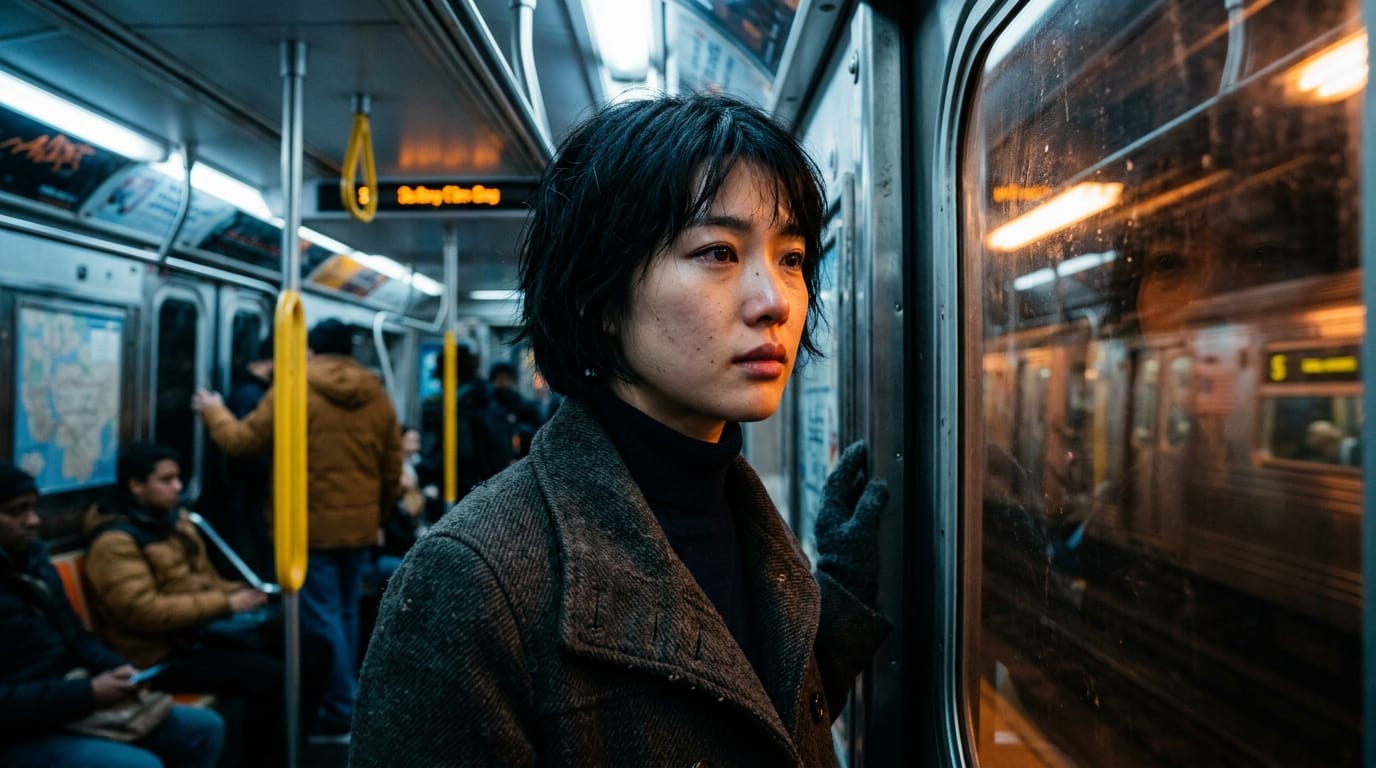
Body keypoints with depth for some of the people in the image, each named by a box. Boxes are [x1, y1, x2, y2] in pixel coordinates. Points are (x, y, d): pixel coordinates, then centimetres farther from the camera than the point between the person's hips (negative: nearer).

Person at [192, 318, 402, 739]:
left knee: (322, 619, 1)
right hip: (359, 526, 5)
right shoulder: (377, 396, 5)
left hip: (312, 526, -5)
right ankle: (343, 699, 28)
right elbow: (392, 470, 9)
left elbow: (241, 441, 0)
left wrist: (213, 410, 19)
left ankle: (340, 715, 6)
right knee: (346, 614, 17)